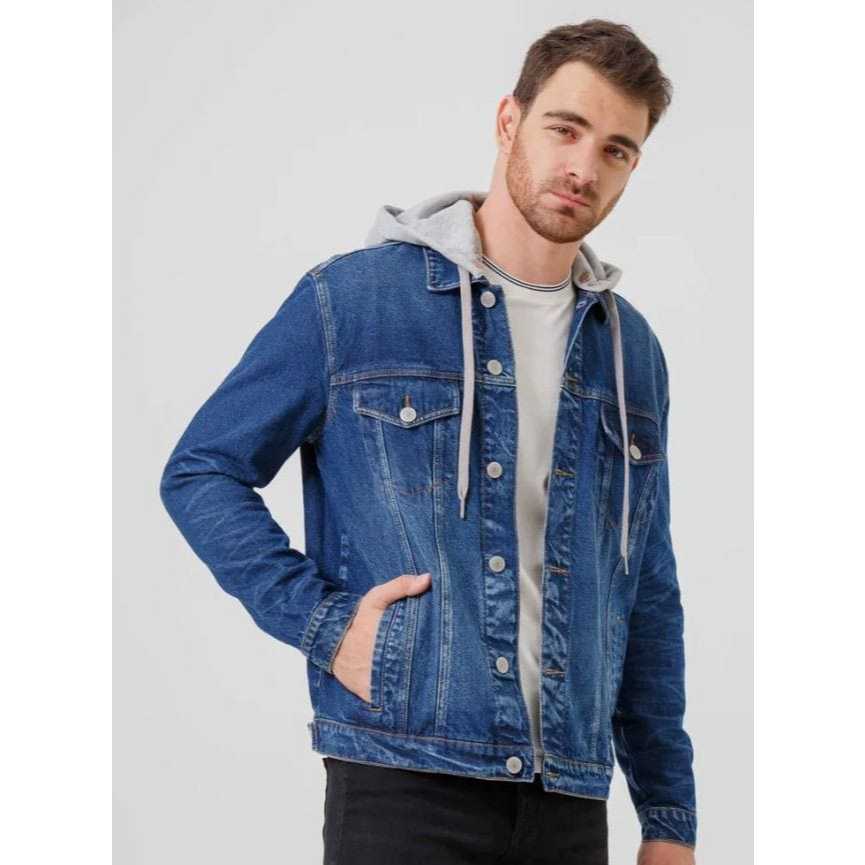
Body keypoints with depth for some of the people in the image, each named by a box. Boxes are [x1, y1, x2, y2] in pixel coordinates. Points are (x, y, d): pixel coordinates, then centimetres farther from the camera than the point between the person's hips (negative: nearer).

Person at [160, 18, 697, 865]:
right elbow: (199, 472, 2)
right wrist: (321, 621, -10)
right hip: (404, 788, -4)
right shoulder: (351, 300, -3)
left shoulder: (632, 351, 11)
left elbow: (648, 601, 15)